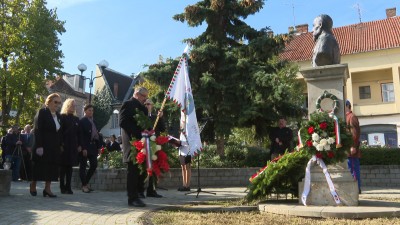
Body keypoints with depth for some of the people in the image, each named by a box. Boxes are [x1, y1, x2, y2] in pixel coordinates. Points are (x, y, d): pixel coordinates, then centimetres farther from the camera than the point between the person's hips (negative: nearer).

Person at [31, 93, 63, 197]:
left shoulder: (58, 116, 14)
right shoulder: (42, 112, -5)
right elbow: (37, 130, -13)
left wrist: (60, 145, 7)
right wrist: (39, 146, -20)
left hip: (55, 147, 6)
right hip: (42, 146, -6)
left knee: (52, 166, 2)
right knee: (38, 166, 3)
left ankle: (47, 188, 6)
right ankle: (33, 186, 21)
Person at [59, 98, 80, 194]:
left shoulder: (76, 119, 15)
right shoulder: (62, 117, 0)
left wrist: (79, 145, 6)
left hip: (73, 146, 5)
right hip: (64, 146, -5)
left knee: (70, 166, 6)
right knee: (63, 166, 0)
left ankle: (68, 187, 10)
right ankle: (62, 187, 6)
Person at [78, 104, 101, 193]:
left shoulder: (93, 121, 15)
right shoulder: (82, 121, -6)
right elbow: (81, 136, -12)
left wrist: (98, 146, 10)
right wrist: (83, 148, -17)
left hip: (93, 146, 7)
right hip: (85, 147, -7)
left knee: (94, 165, 5)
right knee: (83, 166, 2)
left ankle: (86, 182, 19)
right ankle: (84, 185, 8)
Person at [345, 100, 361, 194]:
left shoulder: (352, 117, -8)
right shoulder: (345, 117, 18)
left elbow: (355, 133, -16)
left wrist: (354, 146, -21)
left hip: (351, 148, -9)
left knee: (354, 168, -3)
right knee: (350, 168, 11)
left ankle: (357, 189, 3)